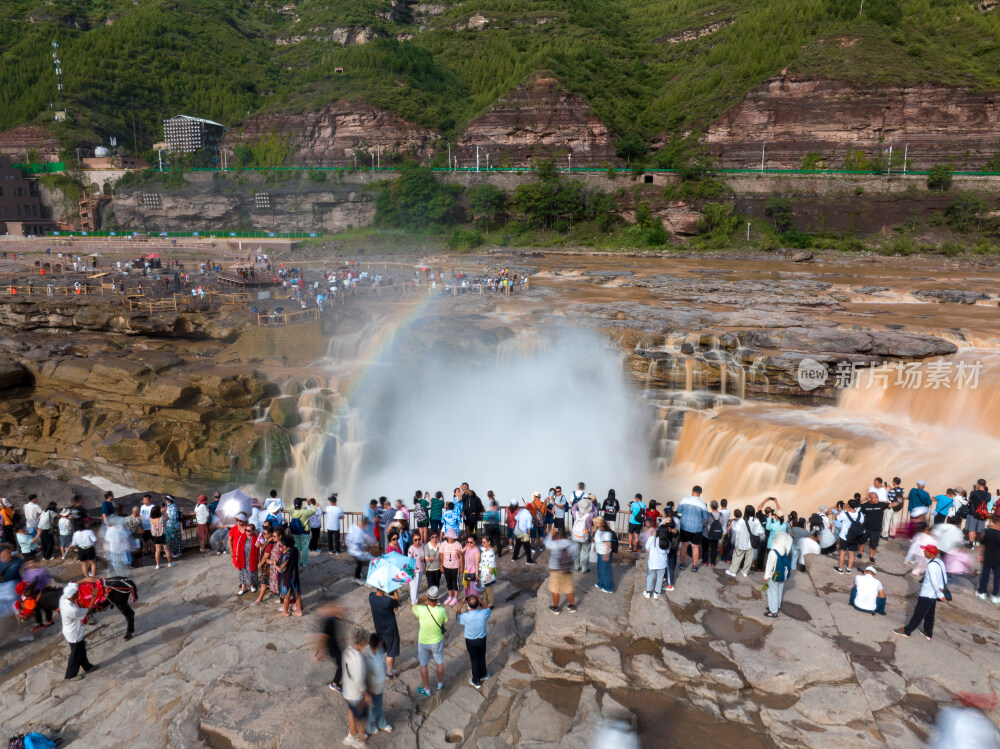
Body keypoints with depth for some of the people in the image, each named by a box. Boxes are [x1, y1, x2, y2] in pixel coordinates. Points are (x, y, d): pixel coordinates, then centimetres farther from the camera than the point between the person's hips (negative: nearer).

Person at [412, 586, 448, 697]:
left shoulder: (421, 610, -29)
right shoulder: (442, 611, -28)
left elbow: (411, 607, -6)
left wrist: (424, 603, 1)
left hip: (423, 642, -1)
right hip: (437, 642, 1)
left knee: (423, 665, 21)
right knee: (439, 663, 25)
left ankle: (426, 690, 34)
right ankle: (440, 684, 46)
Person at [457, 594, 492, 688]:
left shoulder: (465, 616, -32)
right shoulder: (483, 613, -29)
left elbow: (457, 616, -7)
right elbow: (488, 609, -2)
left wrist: (461, 604, -7)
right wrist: (480, 602, -4)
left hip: (470, 641, -1)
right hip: (482, 639, 1)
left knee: (474, 660, 19)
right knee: (482, 658, 25)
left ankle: (476, 681, 35)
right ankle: (483, 674, 49)